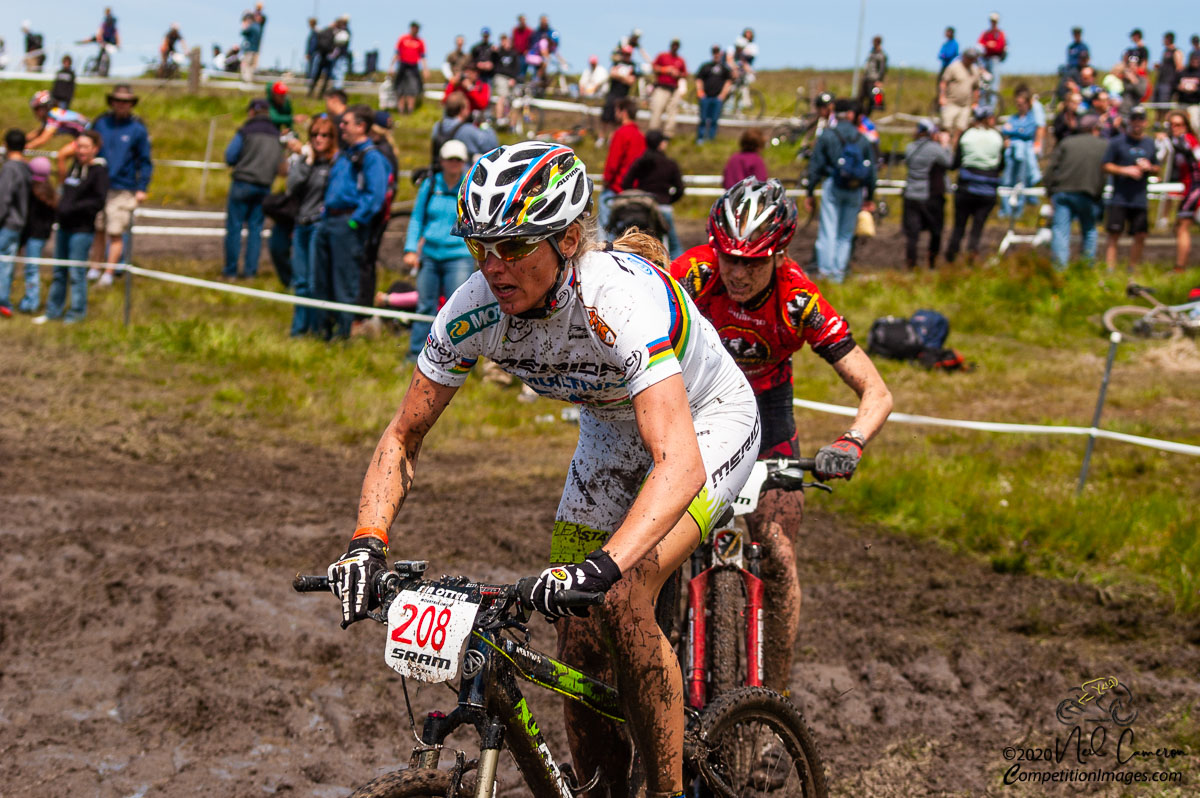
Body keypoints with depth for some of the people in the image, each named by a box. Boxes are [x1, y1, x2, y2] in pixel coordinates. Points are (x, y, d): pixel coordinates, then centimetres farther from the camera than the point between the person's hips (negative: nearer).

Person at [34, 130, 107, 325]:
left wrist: (73, 208, -19)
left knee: (76, 272, -2)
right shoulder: (75, 166, 12)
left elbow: (99, 201, -17)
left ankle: (77, 312, 9)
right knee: (59, 272, 13)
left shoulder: (99, 171, -10)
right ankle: (53, 311, 21)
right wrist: (61, 208, 7)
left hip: (82, 228, -8)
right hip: (65, 225, 8)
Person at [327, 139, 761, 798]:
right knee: (579, 650, -1)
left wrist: (601, 568, -63)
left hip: (706, 424, -6)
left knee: (622, 602, -27)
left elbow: (680, 464, -50)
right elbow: (403, 437, -12)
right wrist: (367, 544, -29)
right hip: (609, 433, 6)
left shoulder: (622, 301, -40)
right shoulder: (474, 309, -23)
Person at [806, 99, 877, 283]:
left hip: (832, 186, -2)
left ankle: (825, 270, -9)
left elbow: (815, 166, -1)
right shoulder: (863, 139, 7)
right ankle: (839, 272, 8)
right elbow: (871, 170, 9)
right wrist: (870, 197, 18)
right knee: (846, 234, 10)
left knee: (828, 231, -1)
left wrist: (810, 193, 4)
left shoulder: (827, 135, -1)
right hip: (855, 191, 2)